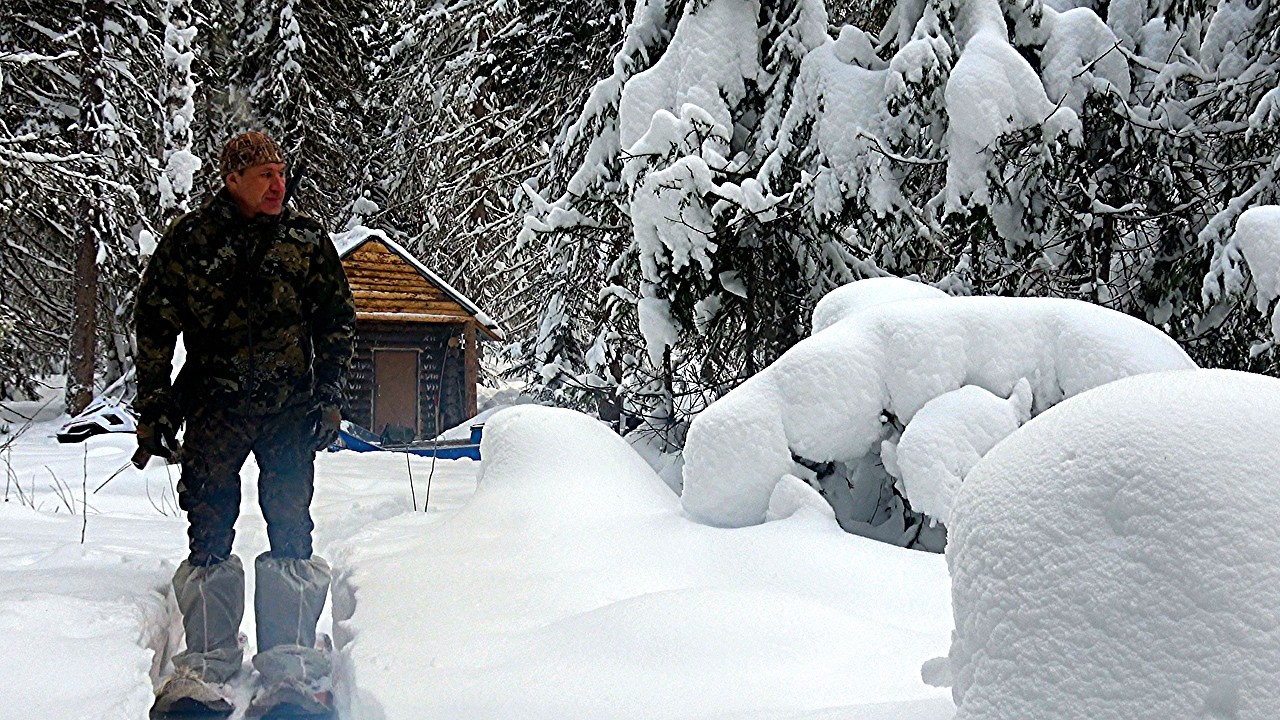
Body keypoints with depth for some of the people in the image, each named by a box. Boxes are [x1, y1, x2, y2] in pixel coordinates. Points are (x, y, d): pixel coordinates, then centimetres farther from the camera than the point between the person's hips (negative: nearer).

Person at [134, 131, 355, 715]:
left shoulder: (308, 240, 8)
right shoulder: (187, 241, 4)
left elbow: (336, 320, 13)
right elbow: (154, 327, 7)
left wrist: (330, 397, 4)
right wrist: (153, 410, 2)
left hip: (292, 407, 1)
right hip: (214, 406, 0)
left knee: (291, 529, -5)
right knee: (209, 529, -4)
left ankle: (290, 666, -4)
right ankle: (205, 666, 2)